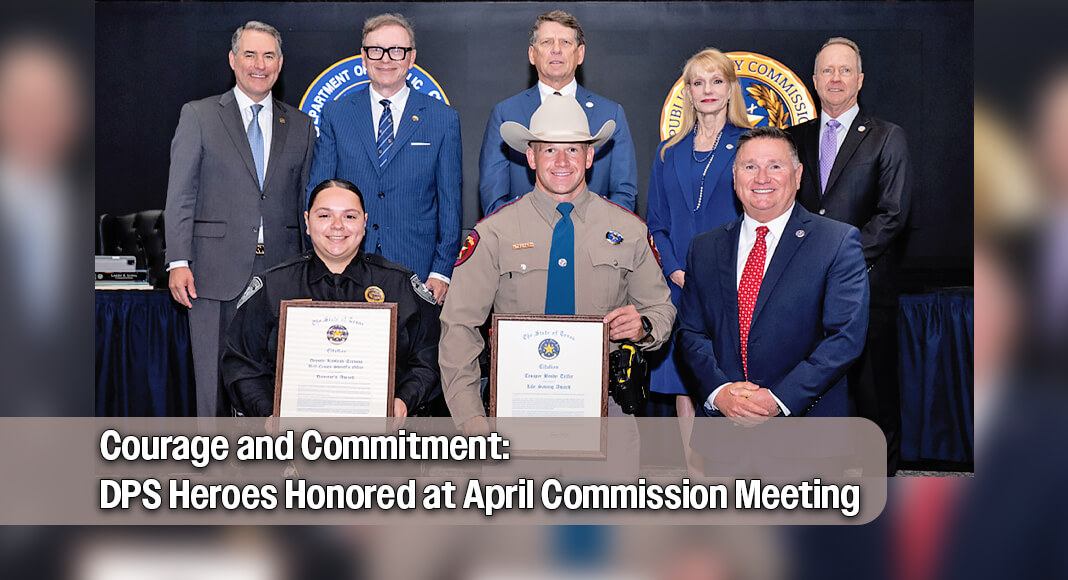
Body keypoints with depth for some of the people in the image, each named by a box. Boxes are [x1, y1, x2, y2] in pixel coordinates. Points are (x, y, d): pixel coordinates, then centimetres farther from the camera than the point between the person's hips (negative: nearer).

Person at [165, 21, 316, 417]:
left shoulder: (300, 126, 14)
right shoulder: (198, 116, 7)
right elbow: (180, 195, 2)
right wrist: (179, 262, -8)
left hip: (282, 273, 2)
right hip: (216, 273, -2)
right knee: (216, 380, 1)